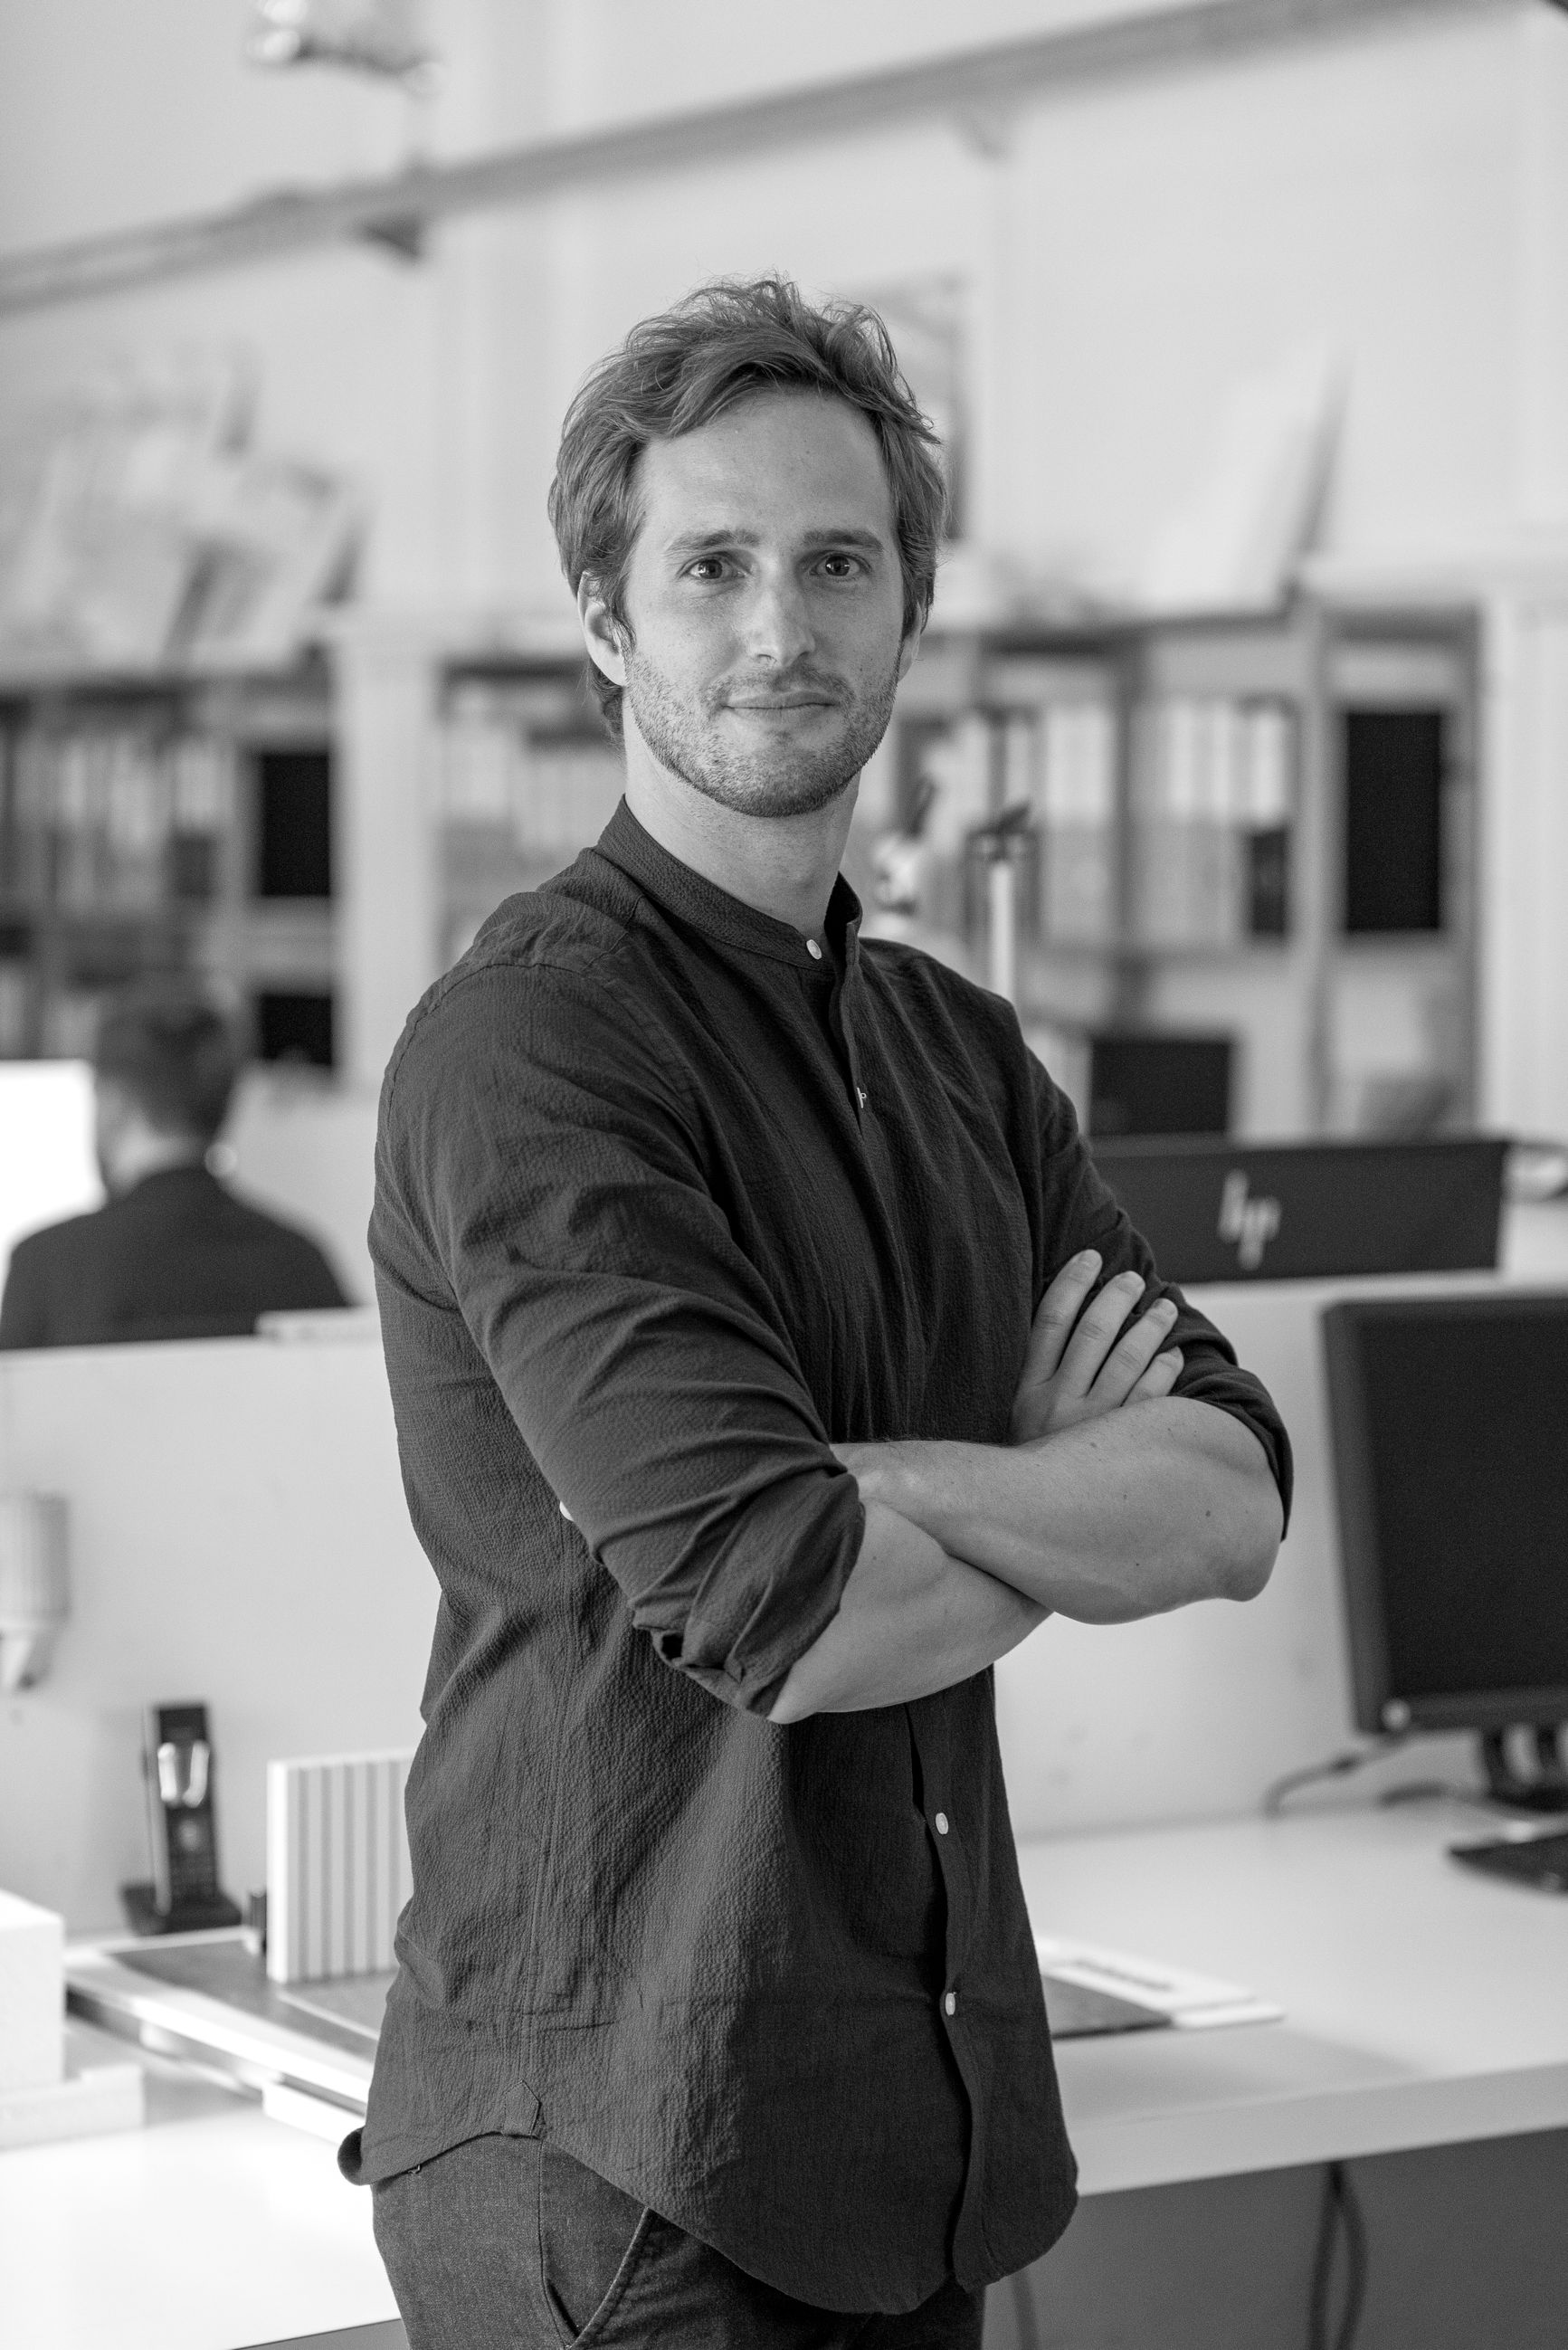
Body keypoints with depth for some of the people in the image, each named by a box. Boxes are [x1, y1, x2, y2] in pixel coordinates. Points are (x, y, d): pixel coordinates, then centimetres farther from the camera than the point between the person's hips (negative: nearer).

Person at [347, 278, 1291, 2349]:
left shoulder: (962, 1052, 12)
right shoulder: (529, 1038, -14)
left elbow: (1236, 1498, 1)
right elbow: (792, 1614, -23)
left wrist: (880, 1479, -16)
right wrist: (1066, 1499, -3)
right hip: (624, 2160, -7)